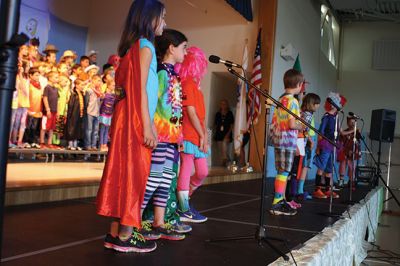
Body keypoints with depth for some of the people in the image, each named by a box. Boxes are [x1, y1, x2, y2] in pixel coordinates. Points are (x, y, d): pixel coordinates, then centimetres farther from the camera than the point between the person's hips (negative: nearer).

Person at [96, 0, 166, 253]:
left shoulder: (133, 47, 17)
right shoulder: (145, 46, -8)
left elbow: (120, 80, 16)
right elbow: (141, 88, -15)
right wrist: (147, 125, -17)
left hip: (128, 119, 8)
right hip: (136, 120, -8)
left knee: (124, 173, 8)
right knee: (133, 174, -5)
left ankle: (116, 233, 13)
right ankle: (125, 236, 1)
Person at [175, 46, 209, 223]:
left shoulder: (195, 86, 18)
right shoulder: (188, 84, -10)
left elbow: (201, 115, 13)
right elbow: (191, 113, -15)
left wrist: (205, 134, 3)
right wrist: (202, 136, -13)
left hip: (198, 137, 9)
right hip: (189, 136, -9)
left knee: (202, 172, 12)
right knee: (186, 172, -3)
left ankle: (183, 200, 26)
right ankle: (184, 210, 6)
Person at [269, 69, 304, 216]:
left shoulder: (280, 99, 13)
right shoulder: (292, 101, -13)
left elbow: (275, 121, 14)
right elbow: (292, 125, -18)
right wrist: (302, 127, -1)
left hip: (278, 138, 8)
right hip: (288, 139, -8)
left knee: (281, 172, 13)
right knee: (284, 172, -5)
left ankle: (281, 201, 19)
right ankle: (277, 204, -4)